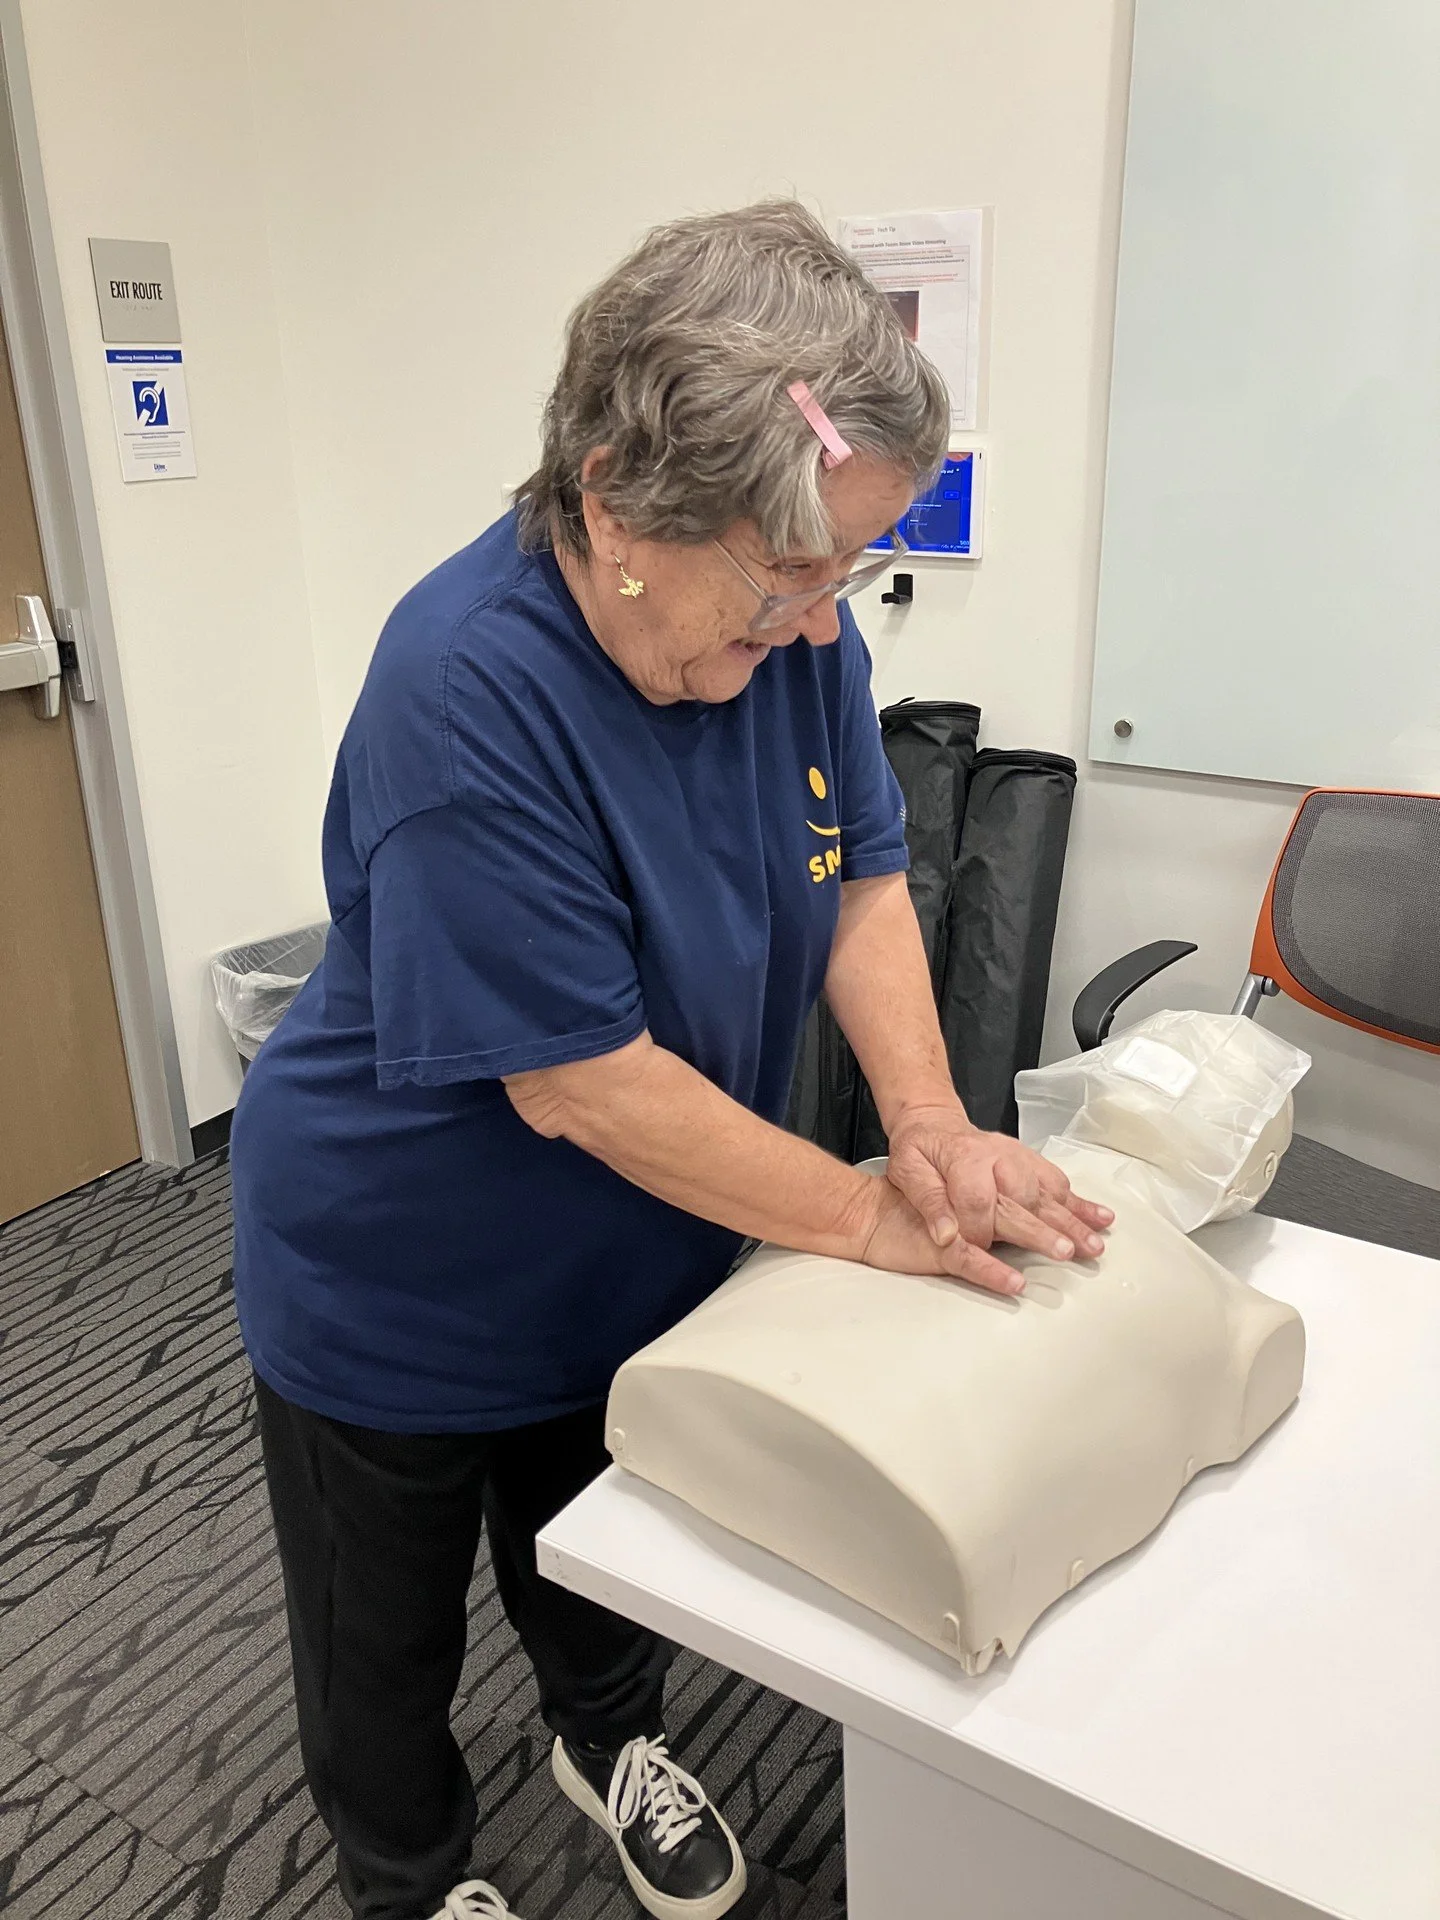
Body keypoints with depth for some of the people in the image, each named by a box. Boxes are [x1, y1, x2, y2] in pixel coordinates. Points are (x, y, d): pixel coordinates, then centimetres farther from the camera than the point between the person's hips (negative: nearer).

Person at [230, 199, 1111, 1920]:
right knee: (385, 1638, 23)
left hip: (632, 1261, 6)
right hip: (401, 1292, -5)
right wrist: (868, 1215, -25)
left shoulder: (788, 620, -14)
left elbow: (862, 876, -6)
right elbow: (582, 1079, -32)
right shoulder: (469, 685, -35)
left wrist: (929, 1119, -22)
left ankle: (608, 1744, 63)